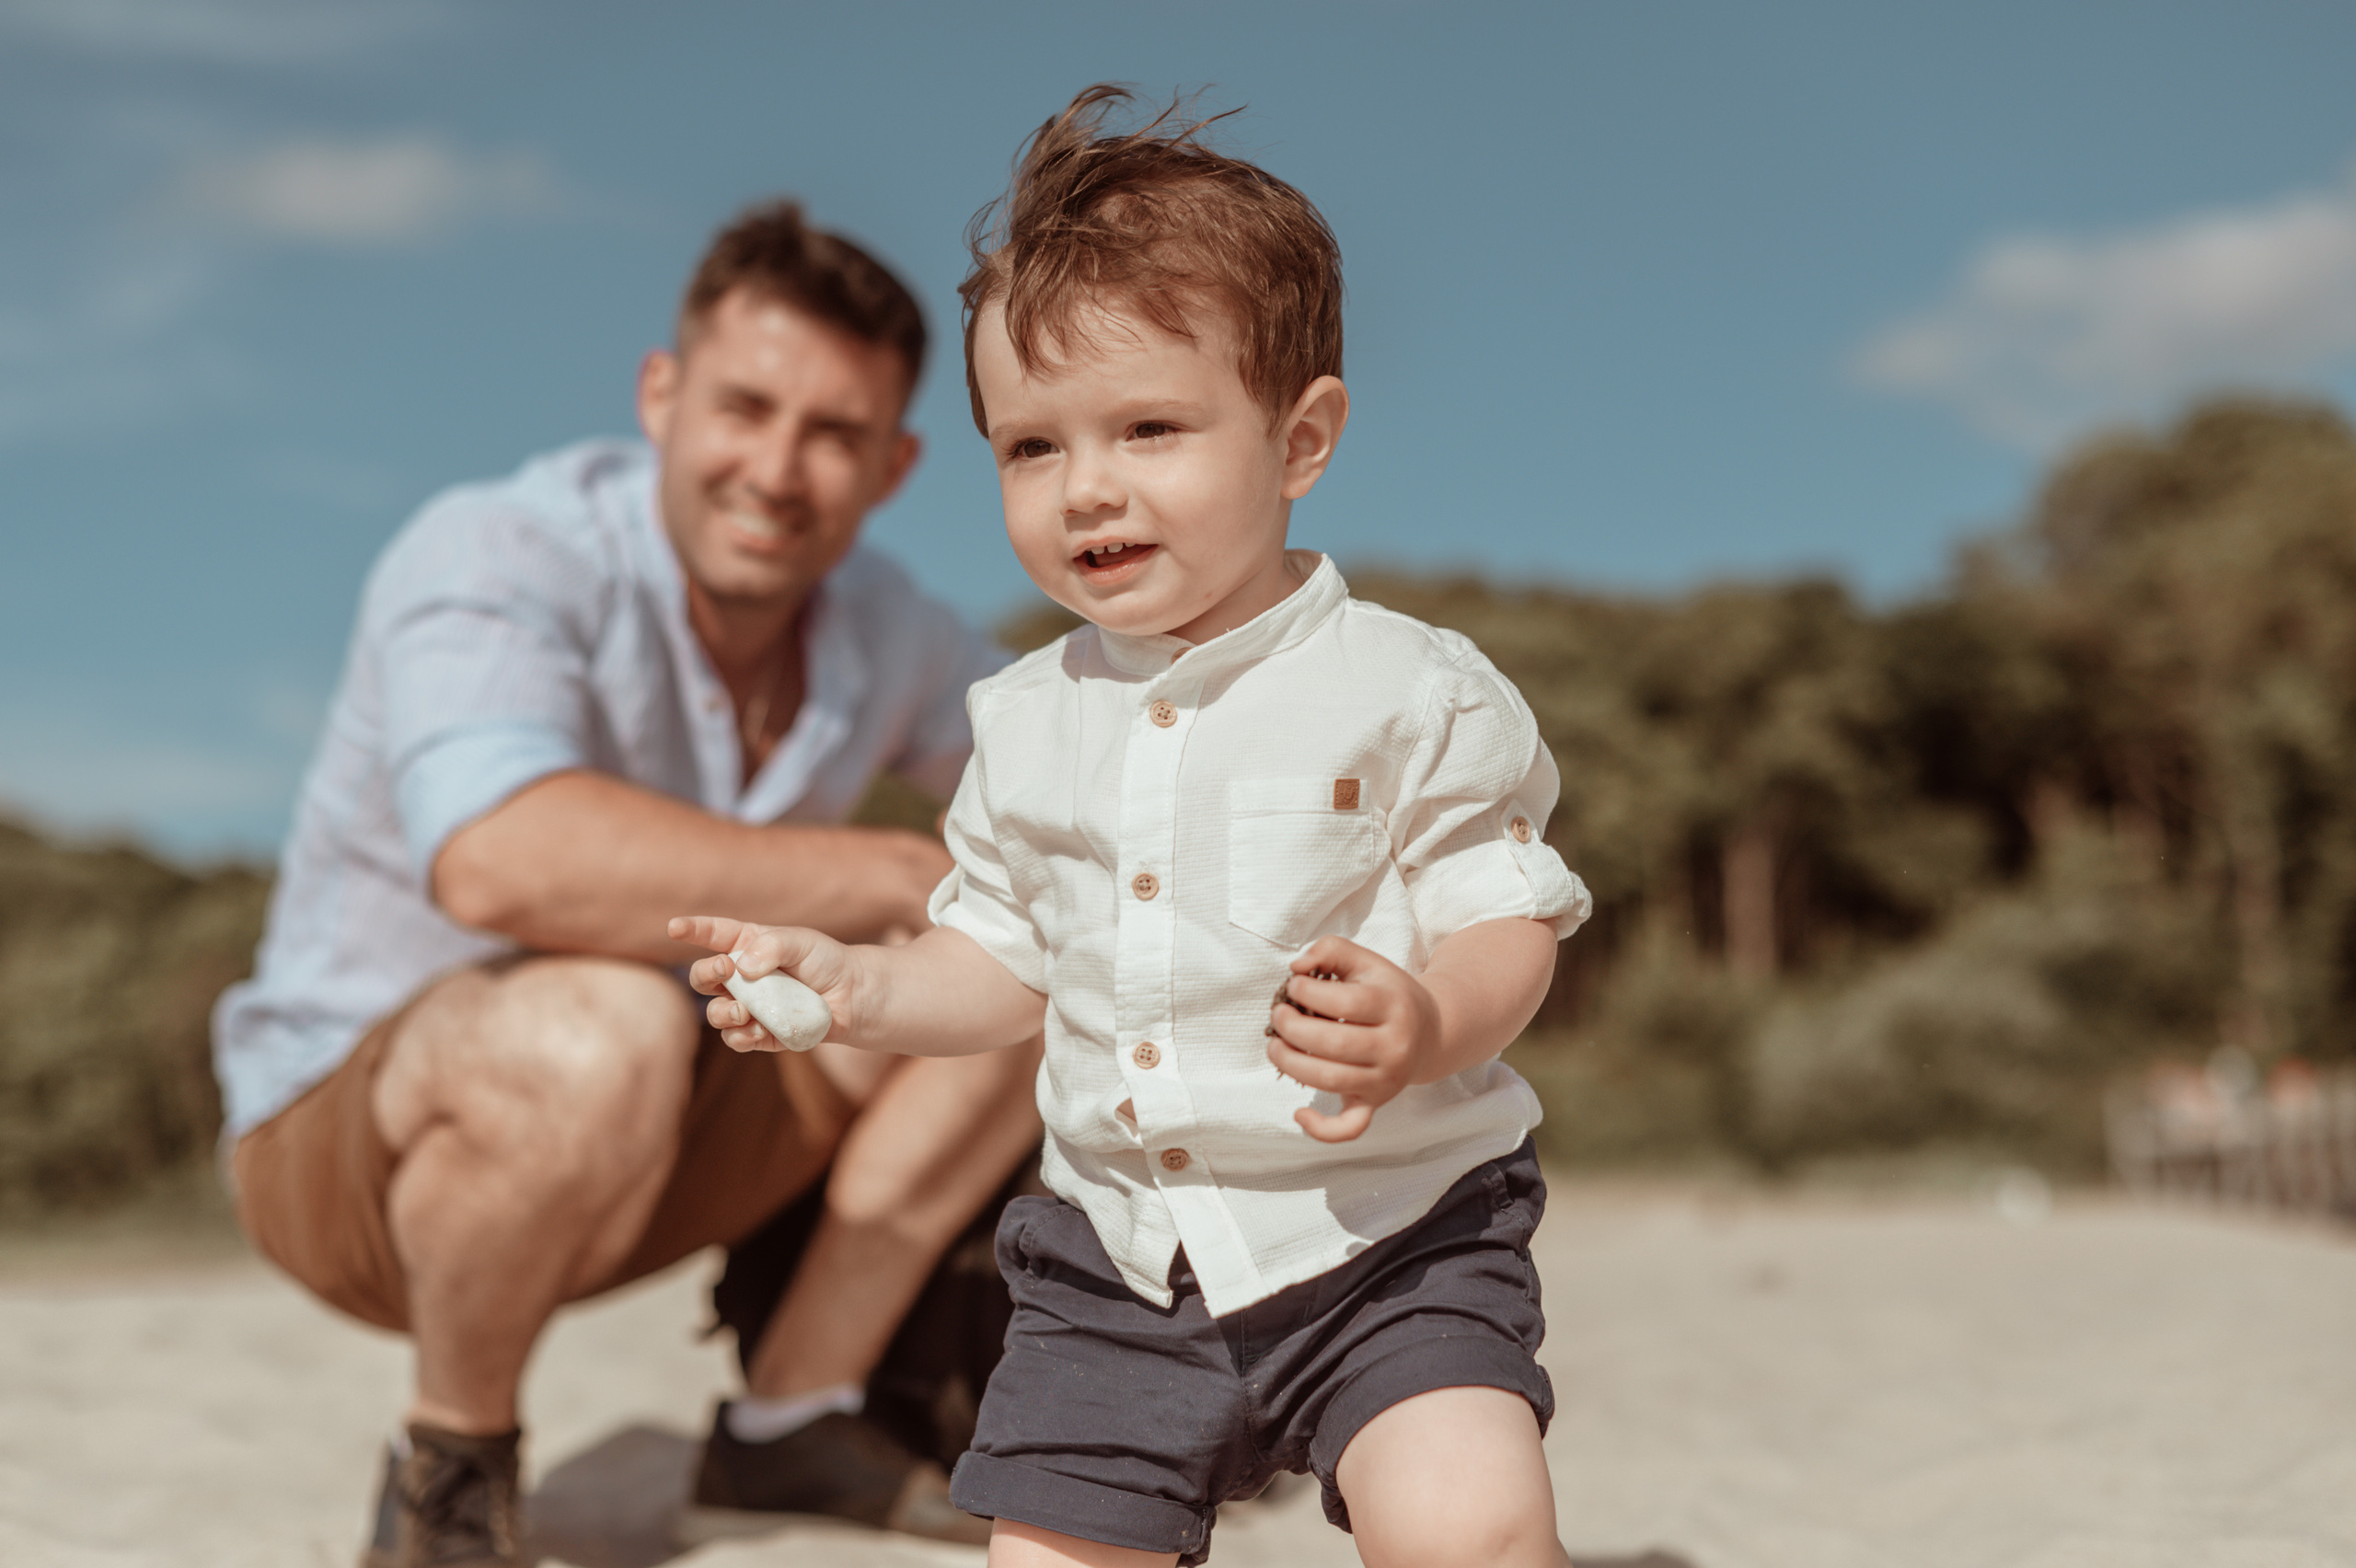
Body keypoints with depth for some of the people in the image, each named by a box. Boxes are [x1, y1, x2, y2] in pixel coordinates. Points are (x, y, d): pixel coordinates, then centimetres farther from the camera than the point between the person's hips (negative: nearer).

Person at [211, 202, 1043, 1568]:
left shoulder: (889, 631, -4)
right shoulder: (496, 560, -24)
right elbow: (503, 863, -43)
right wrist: (900, 878, -36)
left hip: (649, 1144, 6)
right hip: (352, 1135, -6)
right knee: (602, 1029, -40)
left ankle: (796, 1418, 2)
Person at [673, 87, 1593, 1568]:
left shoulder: (1410, 690, -9)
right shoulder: (1030, 723, 6)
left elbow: (1509, 925, -9)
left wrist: (1426, 1025, -29)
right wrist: (854, 984, -3)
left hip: (1384, 1235, -4)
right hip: (1118, 1259, 5)